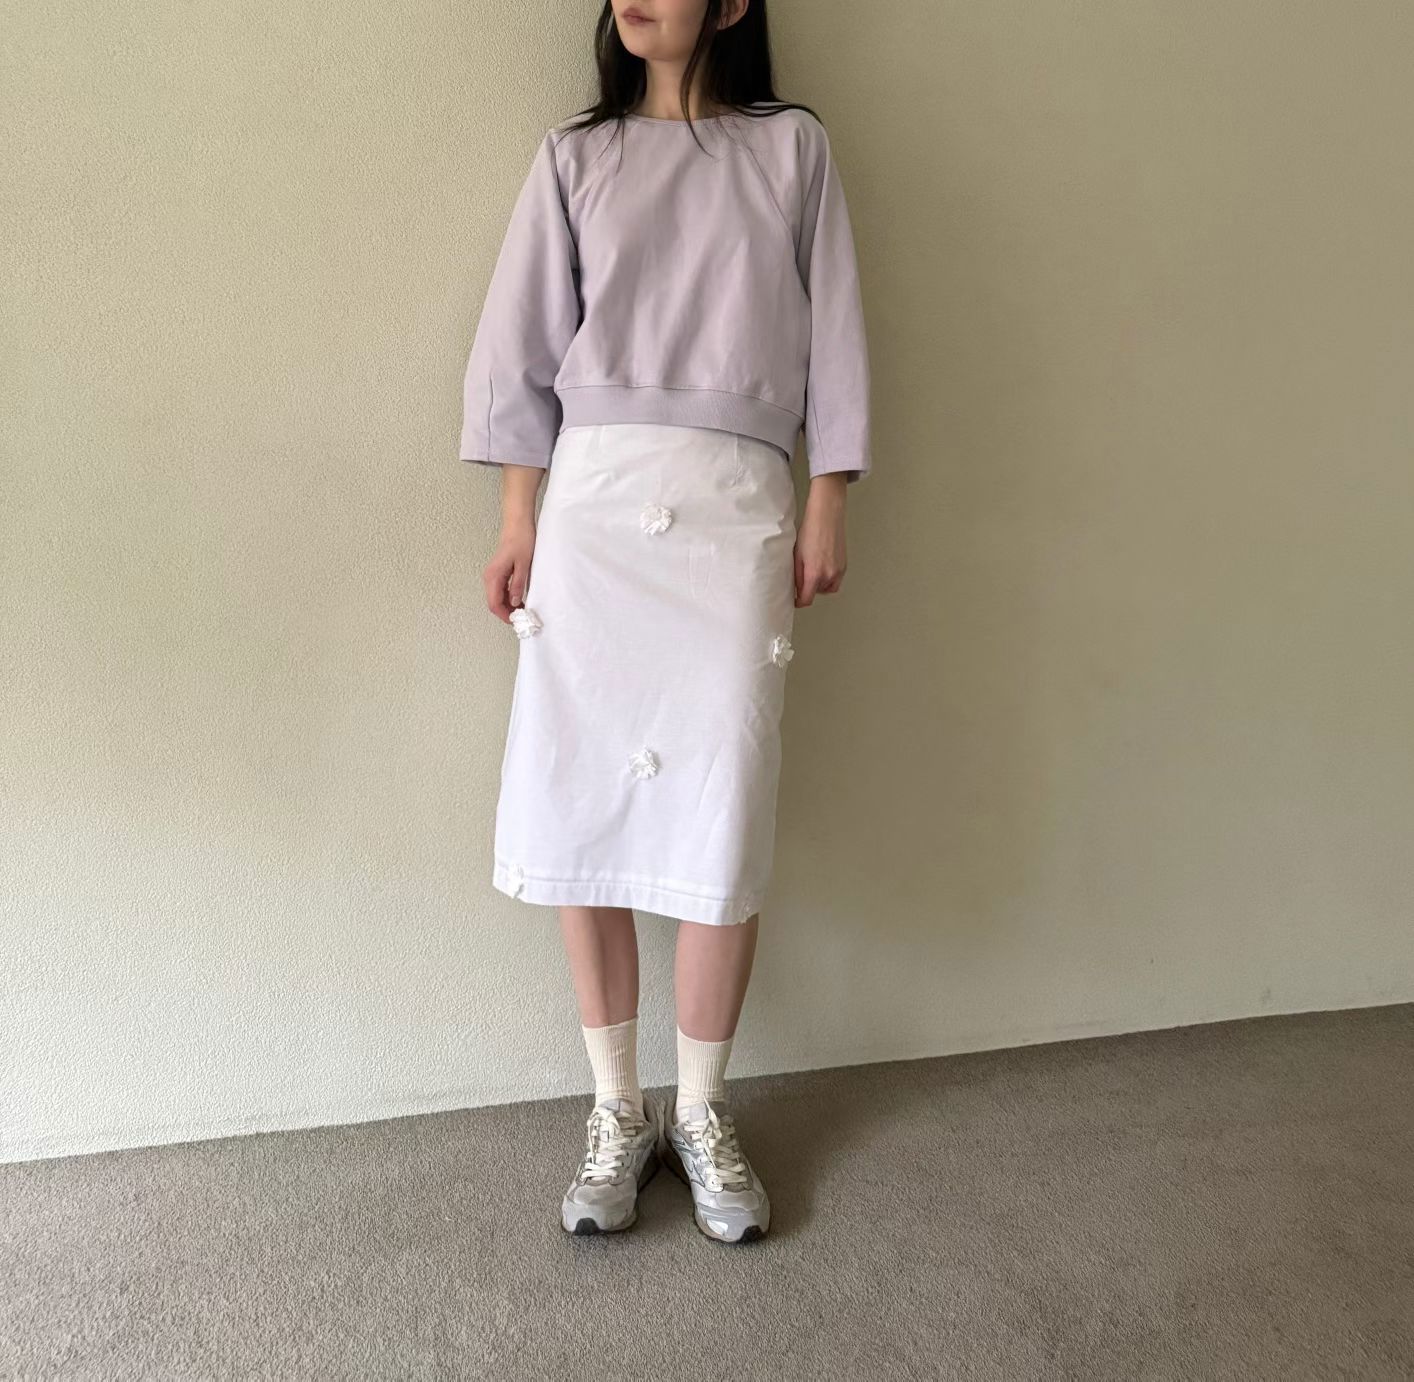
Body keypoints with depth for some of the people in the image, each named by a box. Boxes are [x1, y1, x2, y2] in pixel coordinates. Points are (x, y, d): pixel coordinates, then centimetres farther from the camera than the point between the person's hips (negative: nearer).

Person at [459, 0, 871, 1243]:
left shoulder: (792, 147, 13)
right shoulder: (575, 157, 14)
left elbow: (830, 337, 9)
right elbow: (522, 347, 10)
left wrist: (827, 510, 2)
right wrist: (518, 521, 3)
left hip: (734, 511, -1)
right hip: (593, 500, 2)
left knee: (724, 822, -4)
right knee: (577, 811, 0)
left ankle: (702, 1110, 15)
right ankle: (617, 1108, 16)